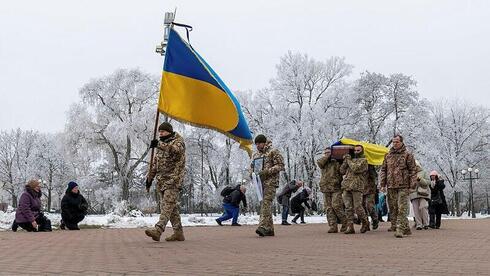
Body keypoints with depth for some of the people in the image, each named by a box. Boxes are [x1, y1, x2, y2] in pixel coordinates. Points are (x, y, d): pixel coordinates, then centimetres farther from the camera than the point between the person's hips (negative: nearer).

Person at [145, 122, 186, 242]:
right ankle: (178, 232, 10)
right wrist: (149, 177, 22)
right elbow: (155, 163, 27)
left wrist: (159, 145, -36)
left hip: (173, 179, -8)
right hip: (162, 180, 8)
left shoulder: (178, 141, -2)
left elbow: (176, 149, -27)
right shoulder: (162, 145, 22)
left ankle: (158, 230, -30)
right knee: (172, 206, 7)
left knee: (167, 205, -17)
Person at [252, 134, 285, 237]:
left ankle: (263, 226, -29)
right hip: (259, 182, 7)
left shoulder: (273, 152, -1)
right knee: (263, 204, 6)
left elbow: (280, 165, -7)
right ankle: (270, 229, 12)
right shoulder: (255, 154, 20)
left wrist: (267, 171, -18)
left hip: (270, 182, -7)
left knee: (266, 203, -19)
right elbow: (252, 166, 30)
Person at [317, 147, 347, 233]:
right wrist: (326, 157, -1)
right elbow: (319, 162, -5)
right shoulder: (323, 163, 17)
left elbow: (342, 173, -2)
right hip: (326, 190, 5)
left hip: (336, 188, -5)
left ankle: (344, 222, 4)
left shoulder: (336, 163, 4)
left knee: (336, 206, -14)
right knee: (328, 208, 1)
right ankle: (333, 226, 3)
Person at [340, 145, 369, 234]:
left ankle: (365, 223, 16)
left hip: (357, 187, -6)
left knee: (358, 207, -6)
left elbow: (356, 169, -14)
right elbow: (342, 171, 16)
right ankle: (350, 227, 3)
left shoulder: (363, 160, 3)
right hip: (346, 187, 6)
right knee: (348, 208, 1)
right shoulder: (351, 160, 23)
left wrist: (349, 160, -2)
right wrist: (345, 161, 6)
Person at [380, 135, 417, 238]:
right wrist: (383, 184, 9)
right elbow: (383, 170, 17)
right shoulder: (388, 156, 15)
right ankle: (406, 228, 15)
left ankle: (400, 229, -12)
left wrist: (412, 185, -7)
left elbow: (413, 170, 0)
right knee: (393, 208, 5)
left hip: (403, 187, -5)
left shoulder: (407, 155, 3)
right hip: (391, 187, 5)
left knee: (402, 209, -10)